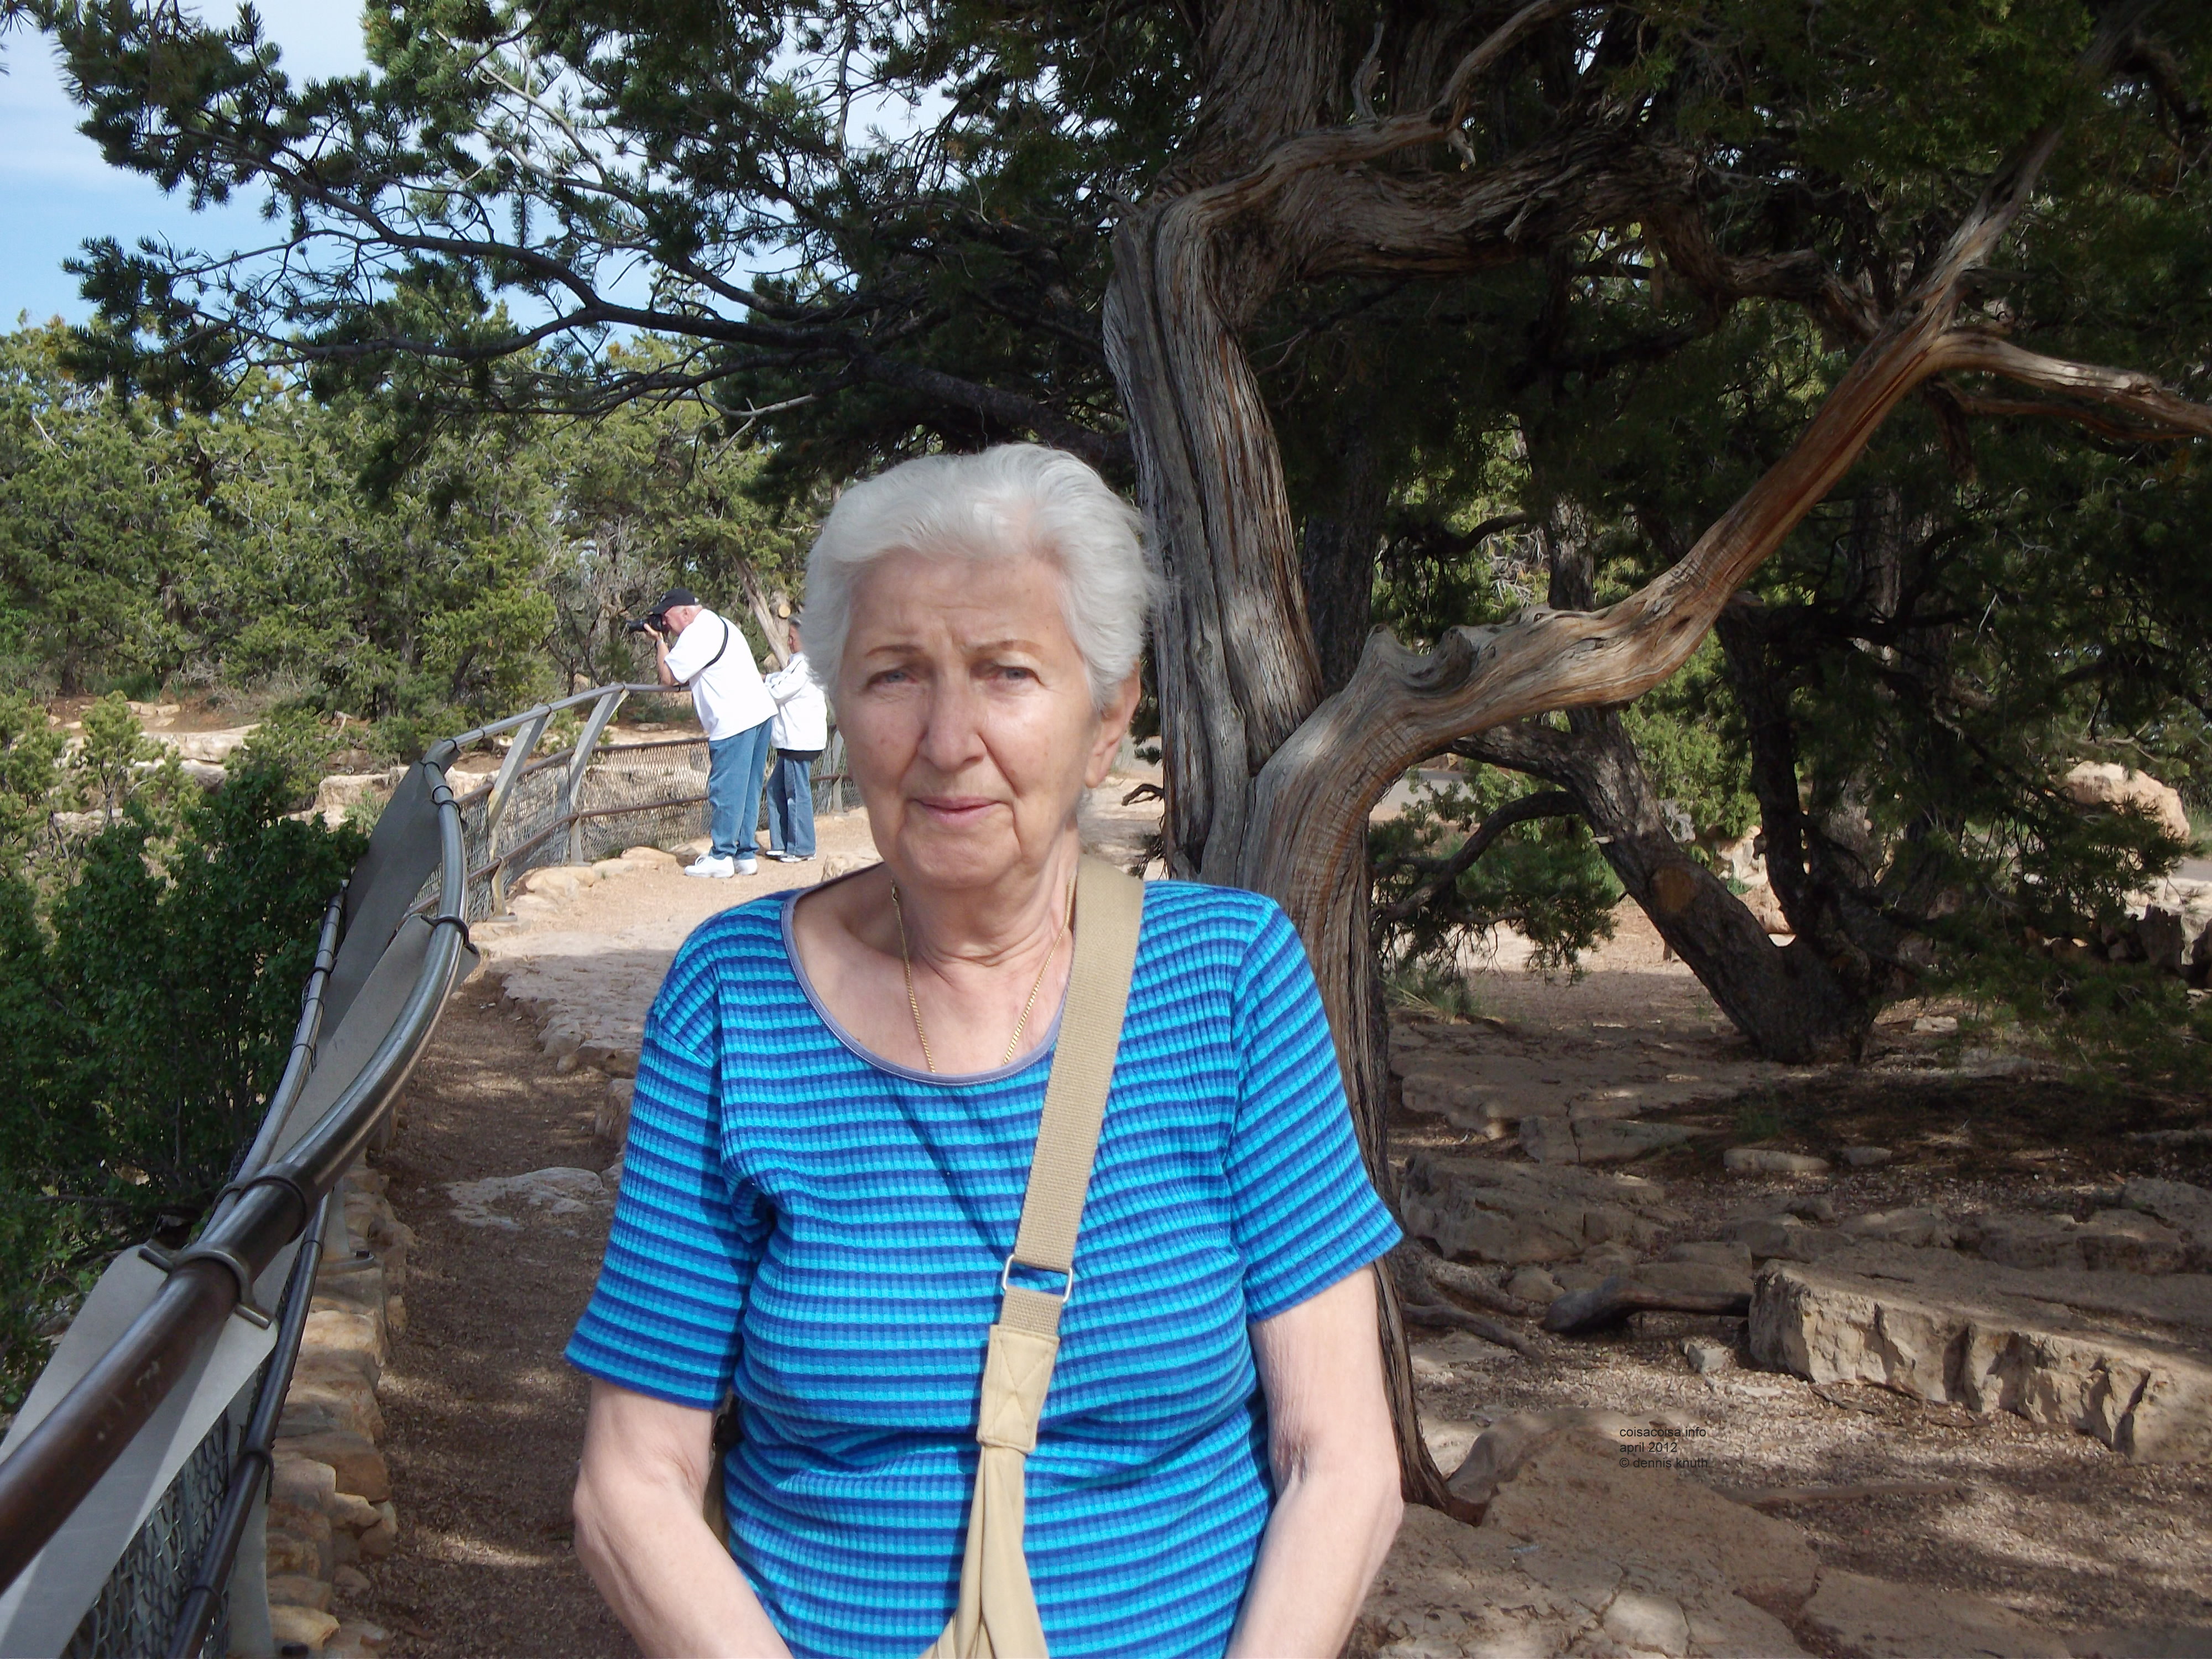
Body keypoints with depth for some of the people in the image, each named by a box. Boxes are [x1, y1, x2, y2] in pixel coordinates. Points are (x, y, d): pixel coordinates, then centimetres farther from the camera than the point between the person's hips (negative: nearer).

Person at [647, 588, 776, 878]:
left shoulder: (696, 634, -10)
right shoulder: (718, 623, 22)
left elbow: (669, 677, -8)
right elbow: (692, 671, 26)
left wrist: (660, 642, 6)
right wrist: (664, 640, 18)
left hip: (735, 721, -10)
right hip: (759, 712, 10)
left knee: (725, 789, -4)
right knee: (748, 790, 12)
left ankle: (721, 857, 1)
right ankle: (746, 854, 15)